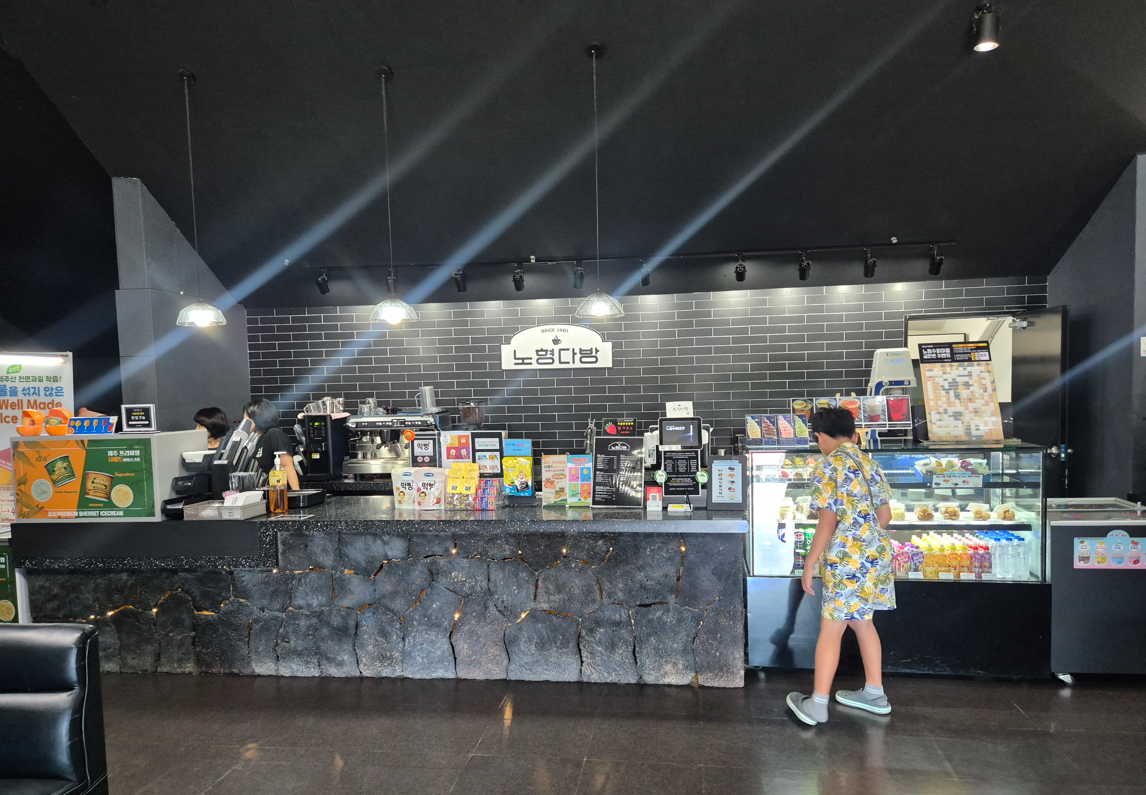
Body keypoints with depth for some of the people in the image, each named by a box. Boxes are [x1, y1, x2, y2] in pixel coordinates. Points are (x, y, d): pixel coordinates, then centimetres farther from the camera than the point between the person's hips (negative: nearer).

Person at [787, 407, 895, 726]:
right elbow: (885, 516, 12)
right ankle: (875, 693, 32)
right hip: (876, 555, 8)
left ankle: (817, 705, 9)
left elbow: (827, 524, -16)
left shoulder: (827, 467, -14)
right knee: (862, 622, 21)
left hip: (849, 559, -8)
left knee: (831, 629, 0)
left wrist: (809, 565, -9)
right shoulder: (870, 464, 9)